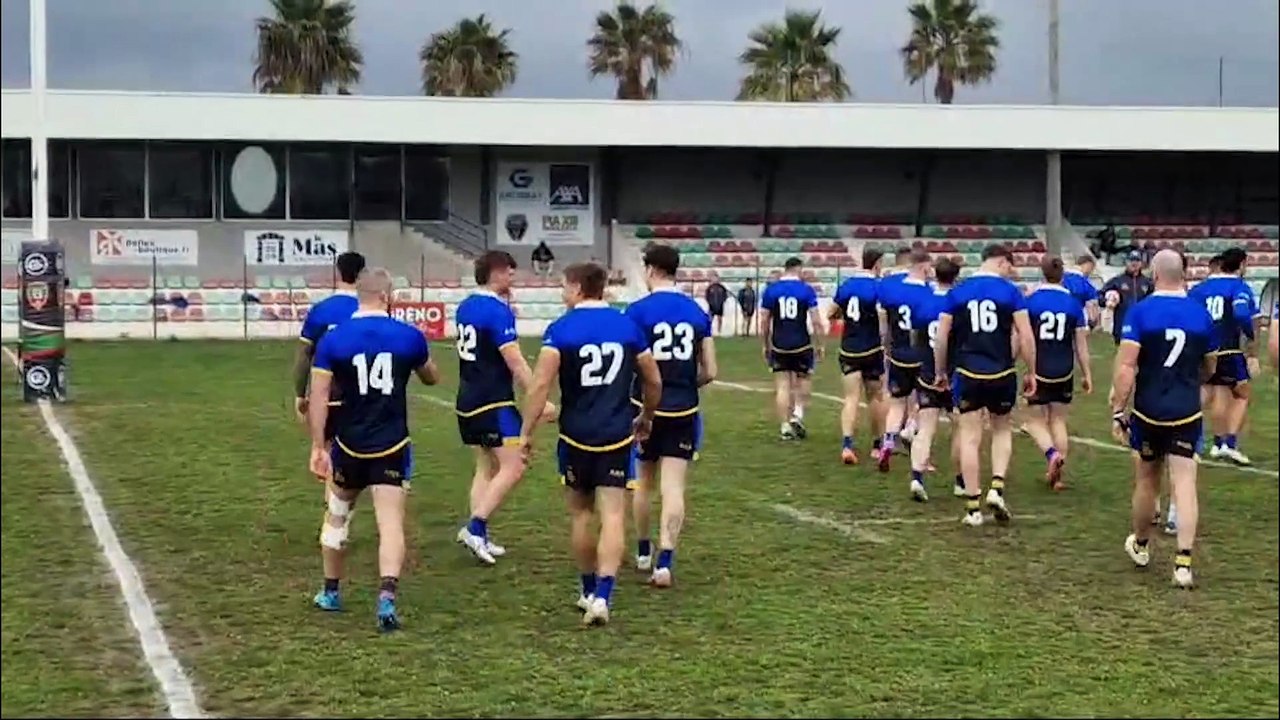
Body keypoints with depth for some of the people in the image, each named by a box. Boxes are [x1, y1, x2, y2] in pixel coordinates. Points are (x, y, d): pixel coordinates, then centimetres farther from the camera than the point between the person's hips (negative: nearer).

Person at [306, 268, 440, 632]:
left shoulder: (333, 339, -5)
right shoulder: (409, 336, -3)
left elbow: (319, 396, -8)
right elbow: (432, 378, 15)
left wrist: (318, 447, -4)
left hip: (349, 445, 1)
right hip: (392, 446, -1)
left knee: (337, 514, 22)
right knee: (391, 522, -4)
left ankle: (330, 593, 33)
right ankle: (387, 597, -23)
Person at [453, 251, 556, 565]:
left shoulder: (465, 307, 10)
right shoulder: (499, 311, -16)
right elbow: (515, 362, -20)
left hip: (468, 400, 9)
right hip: (494, 403, -9)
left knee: (486, 468, 14)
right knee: (513, 468, -8)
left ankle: (478, 534, 10)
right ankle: (475, 527, -15)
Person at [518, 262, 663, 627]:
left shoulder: (561, 329, -7)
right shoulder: (628, 327, 4)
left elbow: (540, 384, -15)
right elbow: (653, 382, 11)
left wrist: (526, 432, -8)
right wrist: (646, 417, 28)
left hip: (576, 436, -1)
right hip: (618, 436, 1)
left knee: (581, 513, 16)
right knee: (613, 516, -2)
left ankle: (589, 592, 27)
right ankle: (602, 596, -15)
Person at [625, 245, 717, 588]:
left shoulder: (638, 311, -9)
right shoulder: (697, 312, 4)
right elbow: (709, 372, 5)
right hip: (683, 410, 2)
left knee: (643, 483, 16)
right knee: (674, 487, -1)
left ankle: (643, 553, 31)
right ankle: (664, 561, -12)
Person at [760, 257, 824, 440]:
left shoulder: (771, 290, 2)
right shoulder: (806, 289, -4)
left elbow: (764, 322, 4)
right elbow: (816, 321, -6)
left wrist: (766, 346, 15)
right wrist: (819, 345, 4)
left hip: (779, 346, 2)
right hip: (801, 344, -2)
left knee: (782, 387, 7)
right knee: (804, 380, 18)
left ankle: (785, 427, 6)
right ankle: (797, 414, 0)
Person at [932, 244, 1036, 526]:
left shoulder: (957, 293, 2)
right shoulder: (1010, 292, -3)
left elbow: (941, 338, 4)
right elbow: (1026, 337, -6)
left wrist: (940, 372, 16)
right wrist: (1031, 373, 6)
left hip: (968, 375, 1)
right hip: (1002, 375, -1)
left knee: (970, 437, 6)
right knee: (1002, 430, 20)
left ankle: (973, 507, 6)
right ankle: (997, 488, 2)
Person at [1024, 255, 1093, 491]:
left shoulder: (1031, 301, -8)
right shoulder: (1074, 303, -1)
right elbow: (1081, 343, 2)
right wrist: (1087, 374, 11)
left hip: (1038, 370, -2)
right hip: (1064, 371, 2)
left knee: (1036, 420, 9)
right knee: (1059, 420, 15)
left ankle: (1052, 453, -19)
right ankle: (1056, 475, 14)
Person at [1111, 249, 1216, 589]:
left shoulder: (1140, 312, -10)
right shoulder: (1201, 315, 1)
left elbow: (1126, 367, -16)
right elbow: (1209, 368, 14)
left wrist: (1118, 411, -10)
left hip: (1148, 411, -1)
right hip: (1187, 412, 1)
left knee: (1146, 481, 16)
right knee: (1184, 485, -1)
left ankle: (1140, 545, 36)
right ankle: (1183, 563, -9)